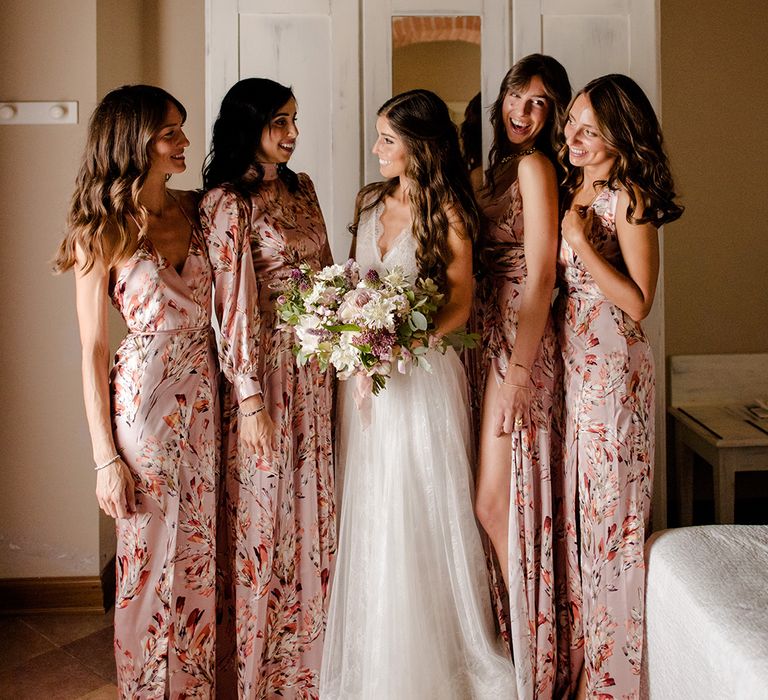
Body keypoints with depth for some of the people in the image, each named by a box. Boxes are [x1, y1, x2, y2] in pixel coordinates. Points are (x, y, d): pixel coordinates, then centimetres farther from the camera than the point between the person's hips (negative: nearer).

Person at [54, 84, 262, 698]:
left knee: (201, 553, 13)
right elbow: (93, 352, -7)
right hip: (146, 401, -4)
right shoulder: (102, 234, -7)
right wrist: (106, 458, -10)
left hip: (205, 396, 5)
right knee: (151, 555, 7)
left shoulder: (194, 210, 6)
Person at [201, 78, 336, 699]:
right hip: (264, 363, -7)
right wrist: (250, 400, -18)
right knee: (264, 505, 3)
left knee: (312, 500, 14)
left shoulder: (301, 189, 12)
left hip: (315, 362, 7)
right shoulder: (228, 202, -10)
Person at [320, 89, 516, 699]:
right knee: (368, 515, 11)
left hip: (422, 372, -5)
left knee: (423, 514, 3)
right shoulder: (370, 201, 10)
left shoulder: (447, 212, -7)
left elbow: (460, 303, -9)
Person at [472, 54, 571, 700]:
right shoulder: (502, 165, 18)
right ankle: (514, 633, 27)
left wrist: (518, 374, -19)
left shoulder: (534, 165, -9)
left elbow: (541, 276, -16)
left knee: (495, 503, -4)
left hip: (520, 340, -8)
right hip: (489, 333, 9)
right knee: (499, 498, 13)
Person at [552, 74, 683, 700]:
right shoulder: (570, 190, 11)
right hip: (568, 361, 7)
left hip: (613, 366, -7)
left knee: (609, 506, 2)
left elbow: (638, 302, -16)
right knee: (572, 503, 12)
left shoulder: (629, 199, -11)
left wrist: (582, 241, -18)